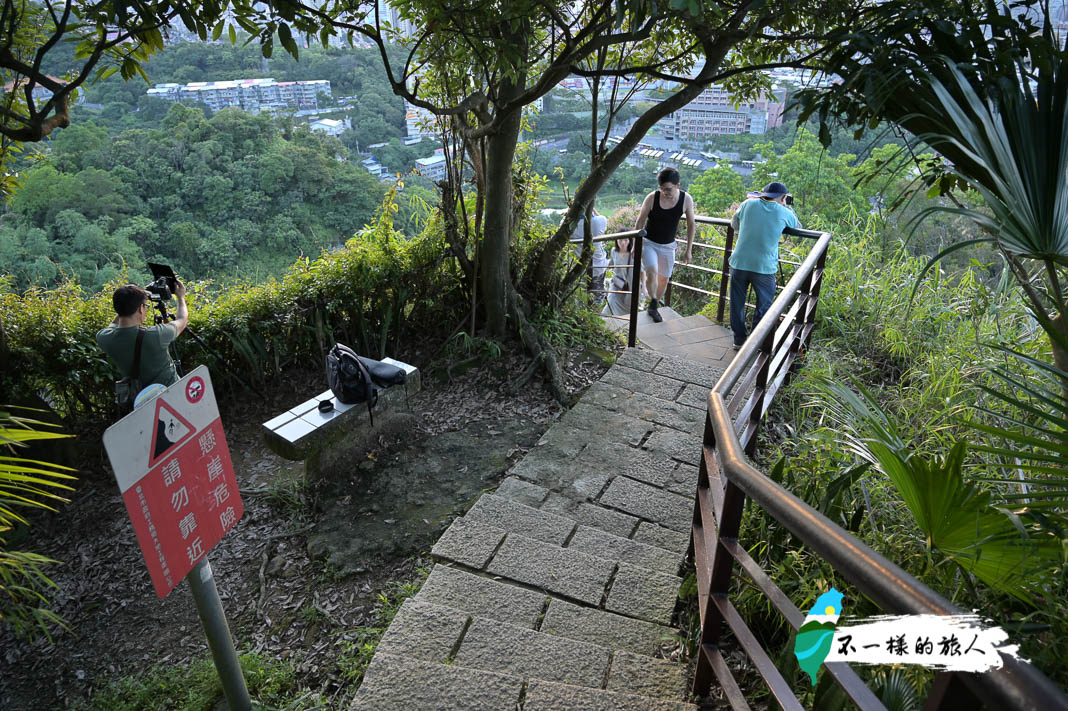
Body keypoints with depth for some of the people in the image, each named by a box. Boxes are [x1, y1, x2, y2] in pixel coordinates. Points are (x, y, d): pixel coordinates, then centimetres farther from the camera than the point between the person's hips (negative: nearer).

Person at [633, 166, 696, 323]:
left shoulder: (686, 200, -14)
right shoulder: (652, 198, -20)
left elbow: (691, 224, -1)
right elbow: (639, 222, -8)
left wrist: (688, 250, 0)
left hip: (668, 245, 3)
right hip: (649, 242, -3)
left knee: (664, 279, 11)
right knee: (652, 273, -24)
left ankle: (654, 308, 31)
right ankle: (653, 302, -1)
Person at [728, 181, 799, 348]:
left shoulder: (748, 204, 2)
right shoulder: (783, 212, 0)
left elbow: (734, 223, 17)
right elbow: (798, 226, 19)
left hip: (739, 264, 2)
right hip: (764, 267, -2)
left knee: (737, 304, 14)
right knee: (763, 306, 12)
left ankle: (739, 339, 23)